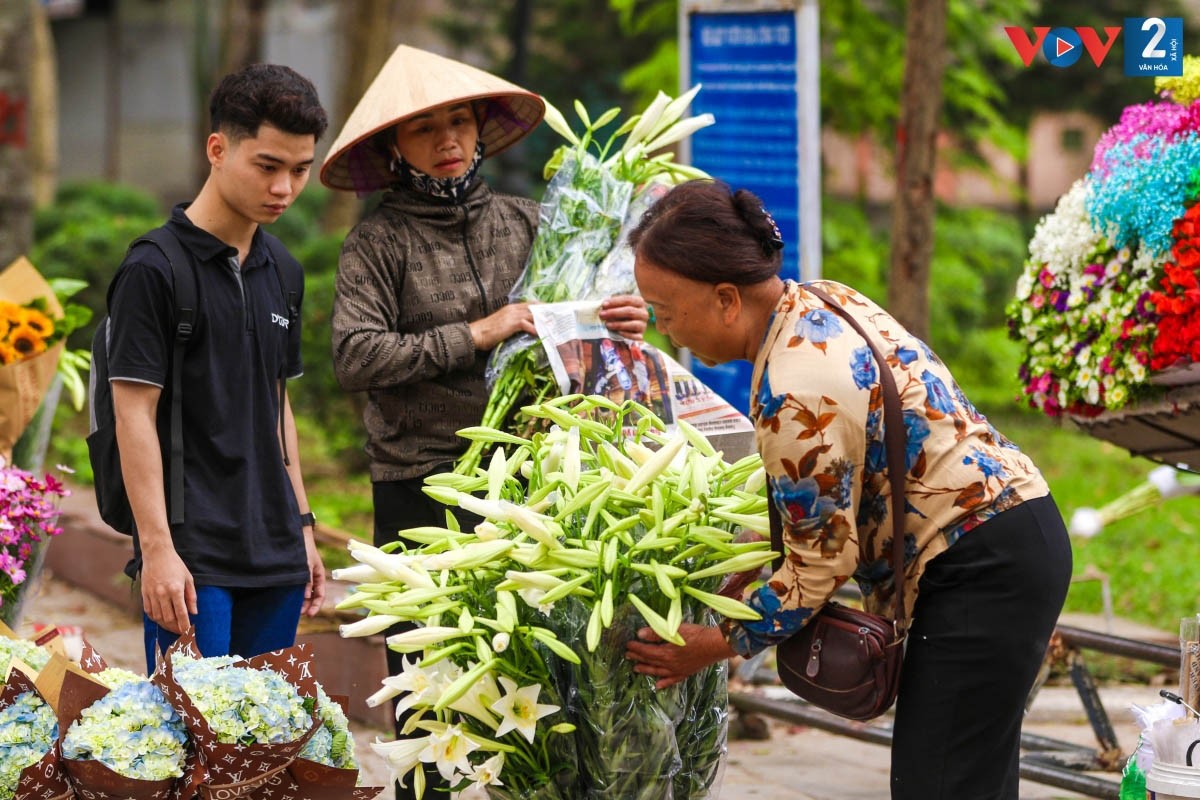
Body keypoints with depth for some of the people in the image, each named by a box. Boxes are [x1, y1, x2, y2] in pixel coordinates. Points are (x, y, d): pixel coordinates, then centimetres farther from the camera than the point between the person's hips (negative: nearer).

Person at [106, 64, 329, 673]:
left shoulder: (283, 272, 14)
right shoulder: (155, 270, -9)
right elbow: (135, 414, -12)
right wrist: (157, 548, -17)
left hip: (274, 555, 7)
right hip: (193, 559, -7)